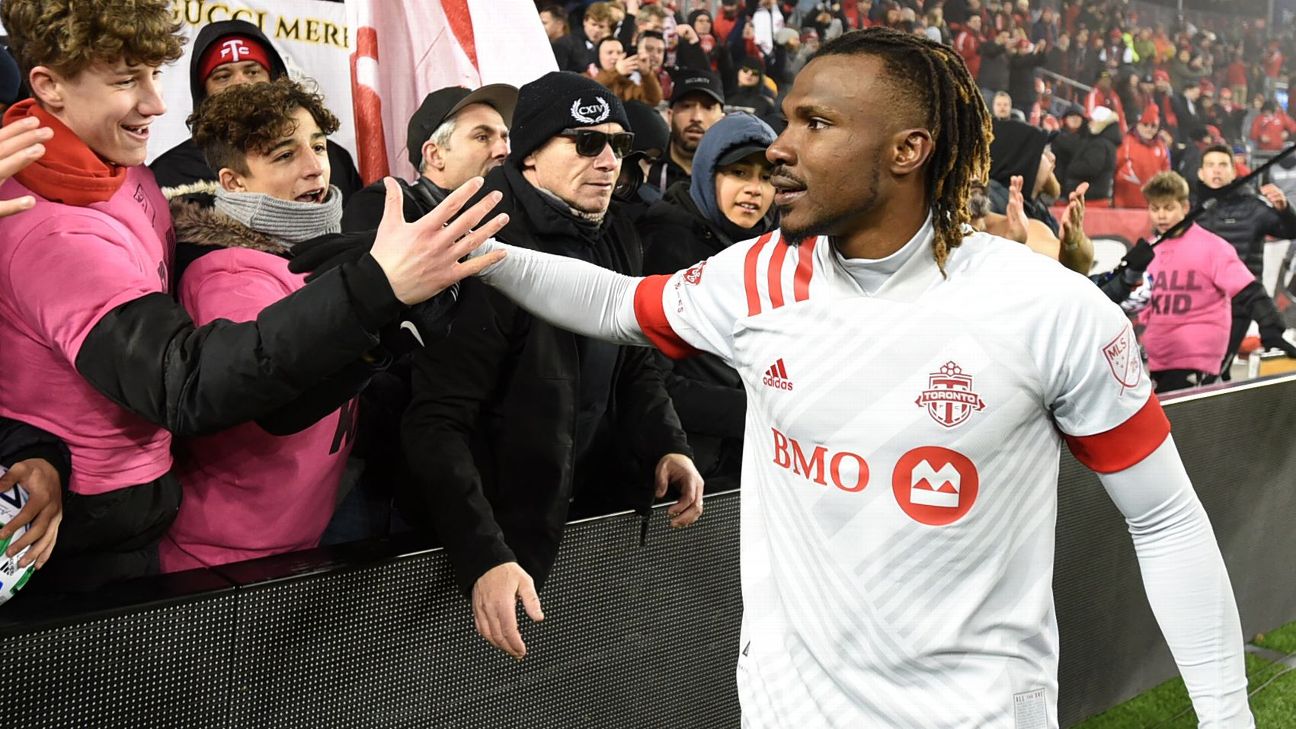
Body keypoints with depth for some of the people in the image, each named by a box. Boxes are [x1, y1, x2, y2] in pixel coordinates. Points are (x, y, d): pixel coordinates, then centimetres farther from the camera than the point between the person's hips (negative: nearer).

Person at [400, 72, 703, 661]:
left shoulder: (617, 240, 2)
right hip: (509, 538, -7)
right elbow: (438, 424, -25)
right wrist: (484, 558, -33)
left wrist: (666, 446, -2)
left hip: (594, 518, 7)